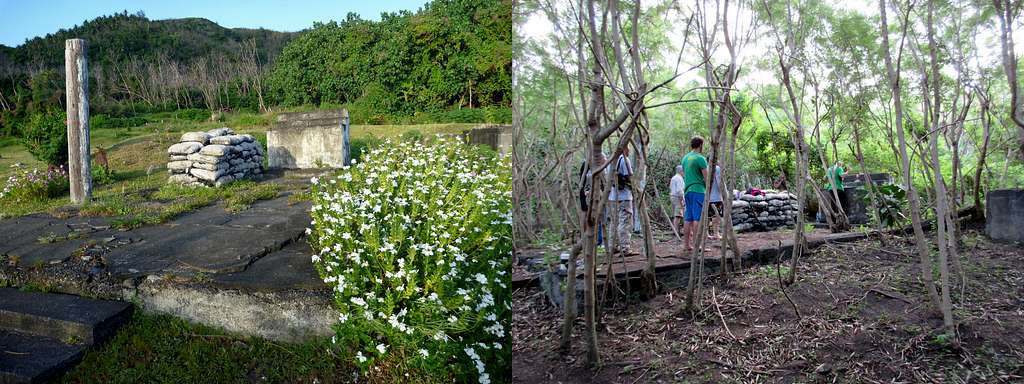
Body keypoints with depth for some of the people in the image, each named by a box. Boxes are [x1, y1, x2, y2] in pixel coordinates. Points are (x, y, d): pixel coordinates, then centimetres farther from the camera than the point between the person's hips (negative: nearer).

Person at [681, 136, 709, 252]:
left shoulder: (685, 158, 16)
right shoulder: (700, 158, -9)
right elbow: (707, 177, -11)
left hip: (687, 190, 8)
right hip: (698, 190, -8)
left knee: (688, 218, 8)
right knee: (697, 218, -8)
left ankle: (687, 244, 10)